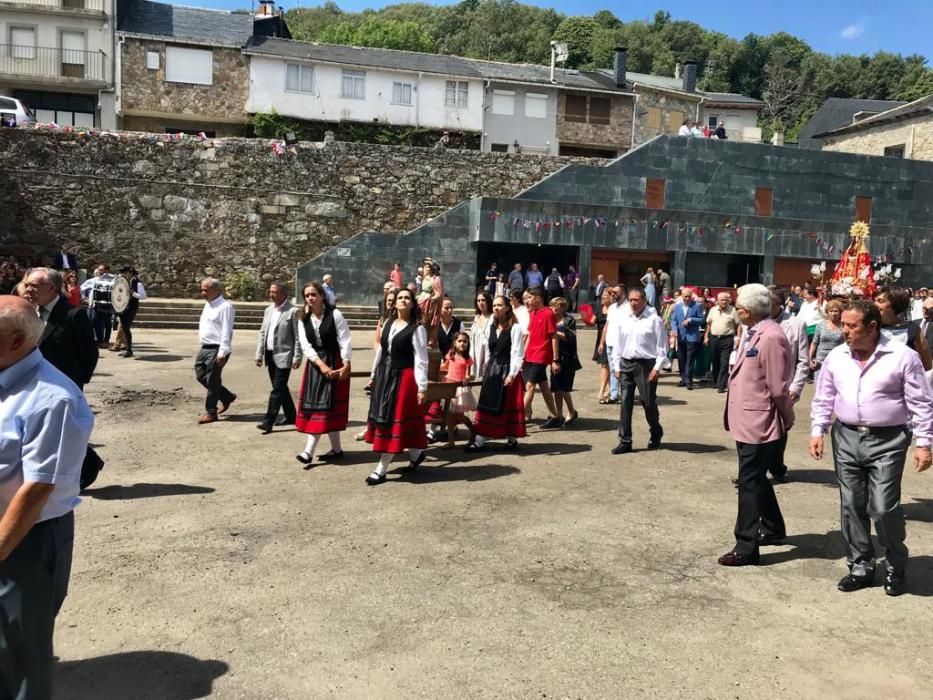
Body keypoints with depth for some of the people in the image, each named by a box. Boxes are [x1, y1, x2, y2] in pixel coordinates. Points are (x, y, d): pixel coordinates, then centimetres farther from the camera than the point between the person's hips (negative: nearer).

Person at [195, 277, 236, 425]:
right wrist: (202, 344, 21)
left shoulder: (225, 307, -15)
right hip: (205, 348, 9)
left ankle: (211, 412, 10)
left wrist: (222, 353, -24)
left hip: (216, 349, -9)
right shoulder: (208, 304, 14)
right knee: (201, 375, 11)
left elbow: (226, 332, -20)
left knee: (212, 380, -2)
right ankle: (227, 396, 26)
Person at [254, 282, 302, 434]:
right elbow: (262, 333, 15)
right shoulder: (268, 310, 13)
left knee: (278, 389, -8)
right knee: (280, 388, 15)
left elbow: (298, 337, -11)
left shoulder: (293, 312, -9)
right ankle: (291, 416, 28)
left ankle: (268, 422, -9)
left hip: (283, 356, -8)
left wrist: (297, 358, -14)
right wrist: (259, 354, 10)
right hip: (270, 355, 8)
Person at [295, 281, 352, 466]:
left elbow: (345, 341, -10)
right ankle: (336, 448, 16)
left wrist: (346, 365, -18)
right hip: (315, 364, 5)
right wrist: (321, 364, -14)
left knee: (324, 404, -7)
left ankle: (309, 451, -10)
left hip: (335, 363, -5)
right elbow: (305, 345, -2)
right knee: (313, 404, 6)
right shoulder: (303, 319, 6)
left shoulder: (335, 314, -7)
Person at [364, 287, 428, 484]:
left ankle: (381, 469, 2)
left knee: (395, 419, -3)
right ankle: (415, 453, 27)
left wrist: (422, 386, -16)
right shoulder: (388, 324, 10)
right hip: (384, 375, 8)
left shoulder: (417, 329, -10)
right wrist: (374, 374, 18)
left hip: (403, 377, -7)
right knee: (382, 418, 11)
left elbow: (421, 359, -13)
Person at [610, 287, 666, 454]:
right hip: (626, 364, 5)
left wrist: (657, 367, -12)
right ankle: (625, 441, 5)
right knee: (625, 403, 0)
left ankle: (656, 434, 30)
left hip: (646, 364, -4)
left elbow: (661, 346, -6)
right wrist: (617, 366, 9)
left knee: (648, 402, 4)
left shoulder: (654, 320, -5)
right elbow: (618, 344, 14)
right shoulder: (625, 320, 10)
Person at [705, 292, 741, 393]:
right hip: (714, 338, 4)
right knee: (715, 362, 12)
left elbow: (738, 325, -2)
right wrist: (706, 336, 11)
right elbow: (709, 324, 16)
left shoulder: (732, 310, -3)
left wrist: (737, 338, -9)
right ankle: (716, 382, 27)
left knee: (724, 364, -6)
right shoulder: (713, 310, 9)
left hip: (727, 339, -4)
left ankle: (721, 386, -5)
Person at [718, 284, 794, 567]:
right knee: (756, 479, 22)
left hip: (758, 424, -10)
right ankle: (773, 529, 40)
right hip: (748, 421, 10)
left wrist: (786, 421, -7)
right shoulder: (754, 333, 9)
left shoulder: (771, 337, -21)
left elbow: (778, 388, -19)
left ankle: (746, 547, 8)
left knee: (750, 483, -1)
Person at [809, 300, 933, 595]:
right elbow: (824, 398, 12)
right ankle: (861, 567, 23)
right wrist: (817, 431, 6)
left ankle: (895, 567, 20)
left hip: (887, 441, -4)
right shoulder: (836, 357, 3)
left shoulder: (902, 356, -8)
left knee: (884, 508, -5)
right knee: (852, 506, 8)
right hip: (846, 438, 4)